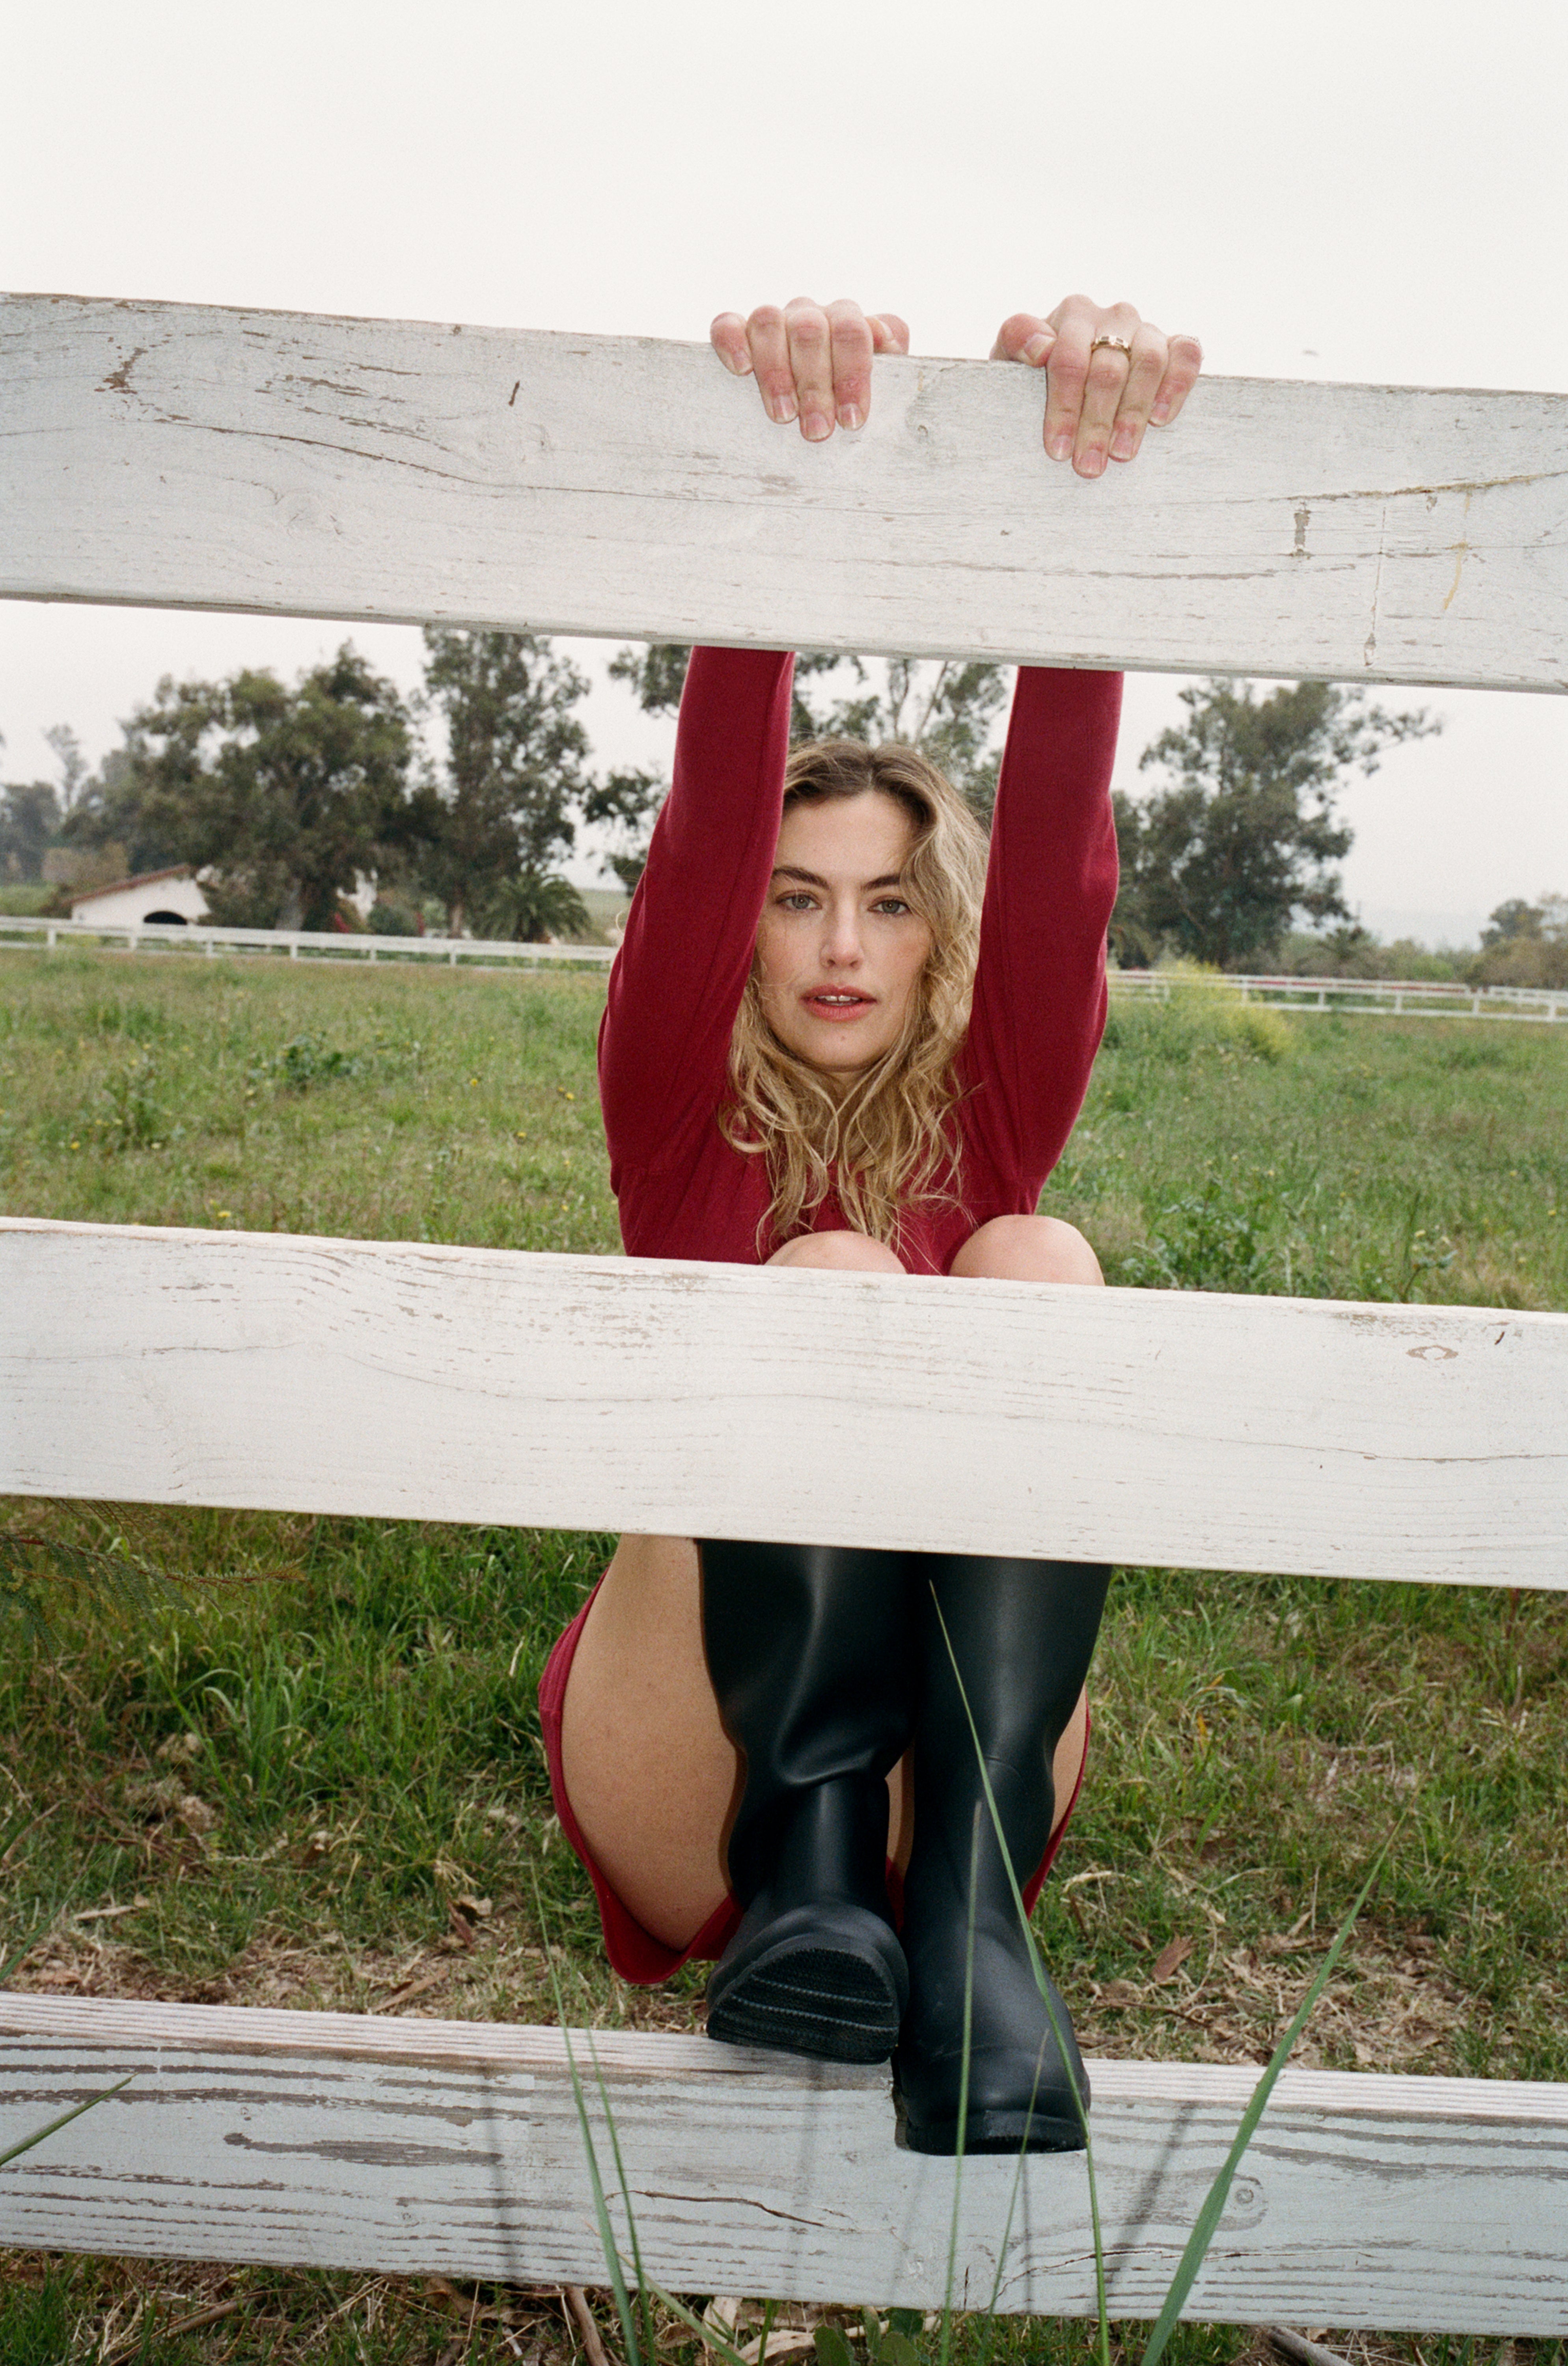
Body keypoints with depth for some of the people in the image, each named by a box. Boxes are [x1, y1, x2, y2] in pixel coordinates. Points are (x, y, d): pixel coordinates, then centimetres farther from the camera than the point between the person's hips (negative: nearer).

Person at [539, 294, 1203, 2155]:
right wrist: (772, 459, -30)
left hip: (953, 1761, 2)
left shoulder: (989, 1115, 6)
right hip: (692, 1776, -1)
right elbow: (710, 823, -15)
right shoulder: (683, 1118, 3)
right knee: (834, 1278, -24)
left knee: (1033, 1261, -23)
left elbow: (1060, 848, -12)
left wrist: (1080, 454, -27)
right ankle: (808, 1864, -28)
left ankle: (966, 1908, -31)